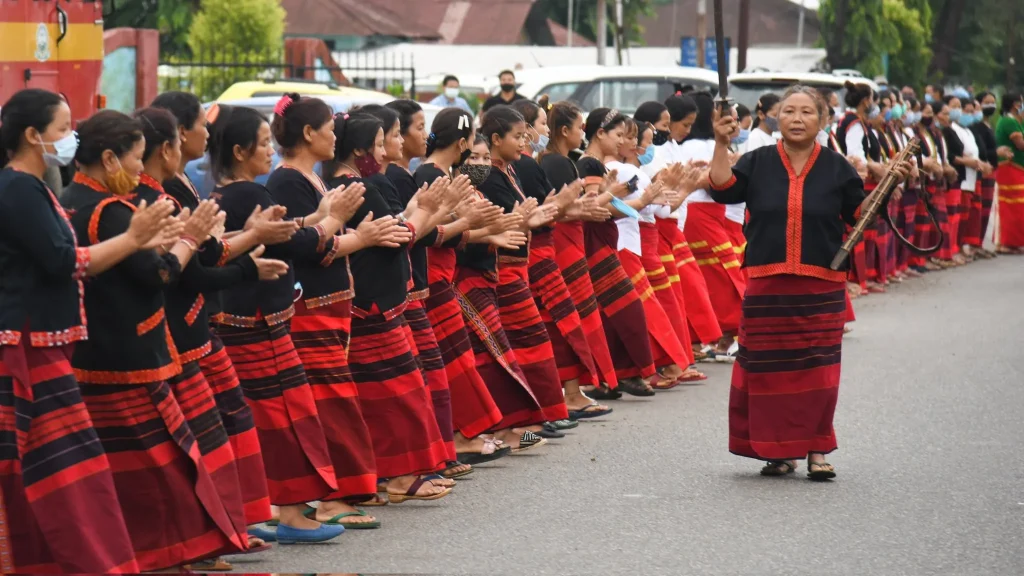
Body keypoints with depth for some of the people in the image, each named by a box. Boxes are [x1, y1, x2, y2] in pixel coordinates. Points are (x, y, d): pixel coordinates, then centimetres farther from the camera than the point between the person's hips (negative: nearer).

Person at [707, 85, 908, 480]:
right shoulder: (758, 163, 7)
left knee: (817, 370, -2)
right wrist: (721, 145, -15)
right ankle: (780, 451, 13)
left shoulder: (836, 167, 7)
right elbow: (723, 190, -7)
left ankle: (816, 450, 8)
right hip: (767, 284, 0)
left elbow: (861, 213, 7)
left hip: (821, 287, 0)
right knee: (770, 369, 1)